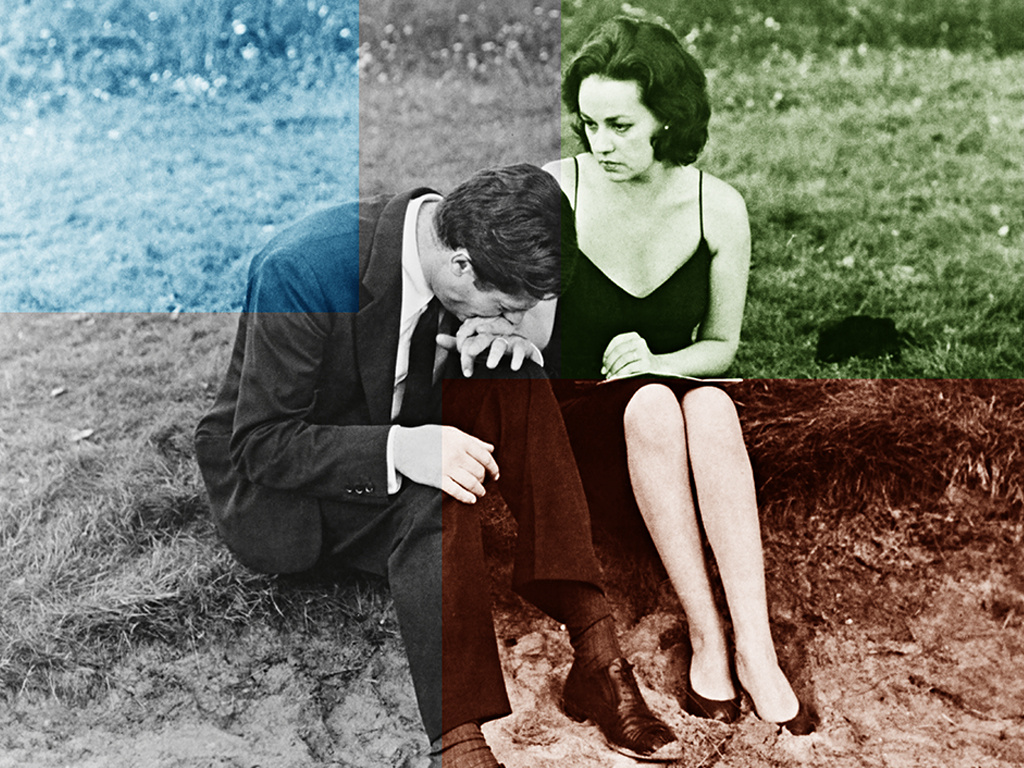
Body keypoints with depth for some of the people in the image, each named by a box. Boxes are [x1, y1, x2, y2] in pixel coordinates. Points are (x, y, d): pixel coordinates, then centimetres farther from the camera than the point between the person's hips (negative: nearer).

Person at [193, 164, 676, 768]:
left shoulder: (459, 239, -10)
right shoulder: (302, 271, -29)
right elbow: (260, 445, -26)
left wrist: (504, 340, -21)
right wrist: (398, 450, -42)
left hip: (394, 451, 6)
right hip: (272, 488, -6)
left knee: (515, 386, -21)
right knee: (436, 504, -36)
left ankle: (593, 647, -24)